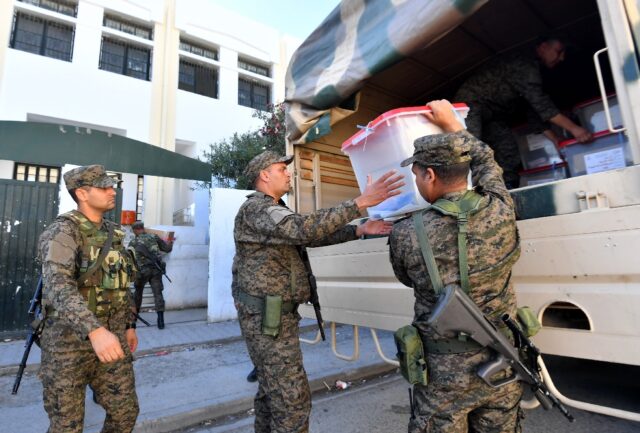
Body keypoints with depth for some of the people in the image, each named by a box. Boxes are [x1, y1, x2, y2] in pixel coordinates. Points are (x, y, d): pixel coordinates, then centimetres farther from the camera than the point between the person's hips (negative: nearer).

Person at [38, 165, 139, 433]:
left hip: (111, 337, 7)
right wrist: (94, 330, -45)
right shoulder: (62, 232, -16)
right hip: (68, 341, -6)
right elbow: (58, 286, -32)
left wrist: (129, 325, 17)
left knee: (125, 411, 14)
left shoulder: (112, 233, 8)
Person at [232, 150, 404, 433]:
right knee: (292, 398, -3)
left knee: (272, 389, 22)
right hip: (267, 317, -10)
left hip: (274, 315, 10)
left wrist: (359, 230, 0)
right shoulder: (256, 208, -15)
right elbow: (304, 229, -33)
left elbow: (310, 237, 9)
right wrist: (360, 203, -33)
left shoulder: (271, 211, 17)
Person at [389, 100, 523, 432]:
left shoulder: (405, 235, -23)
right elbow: (485, 161, 9)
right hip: (503, 366, 4)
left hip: (445, 373, -3)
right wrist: (451, 123, 19)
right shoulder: (501, 211, -13)